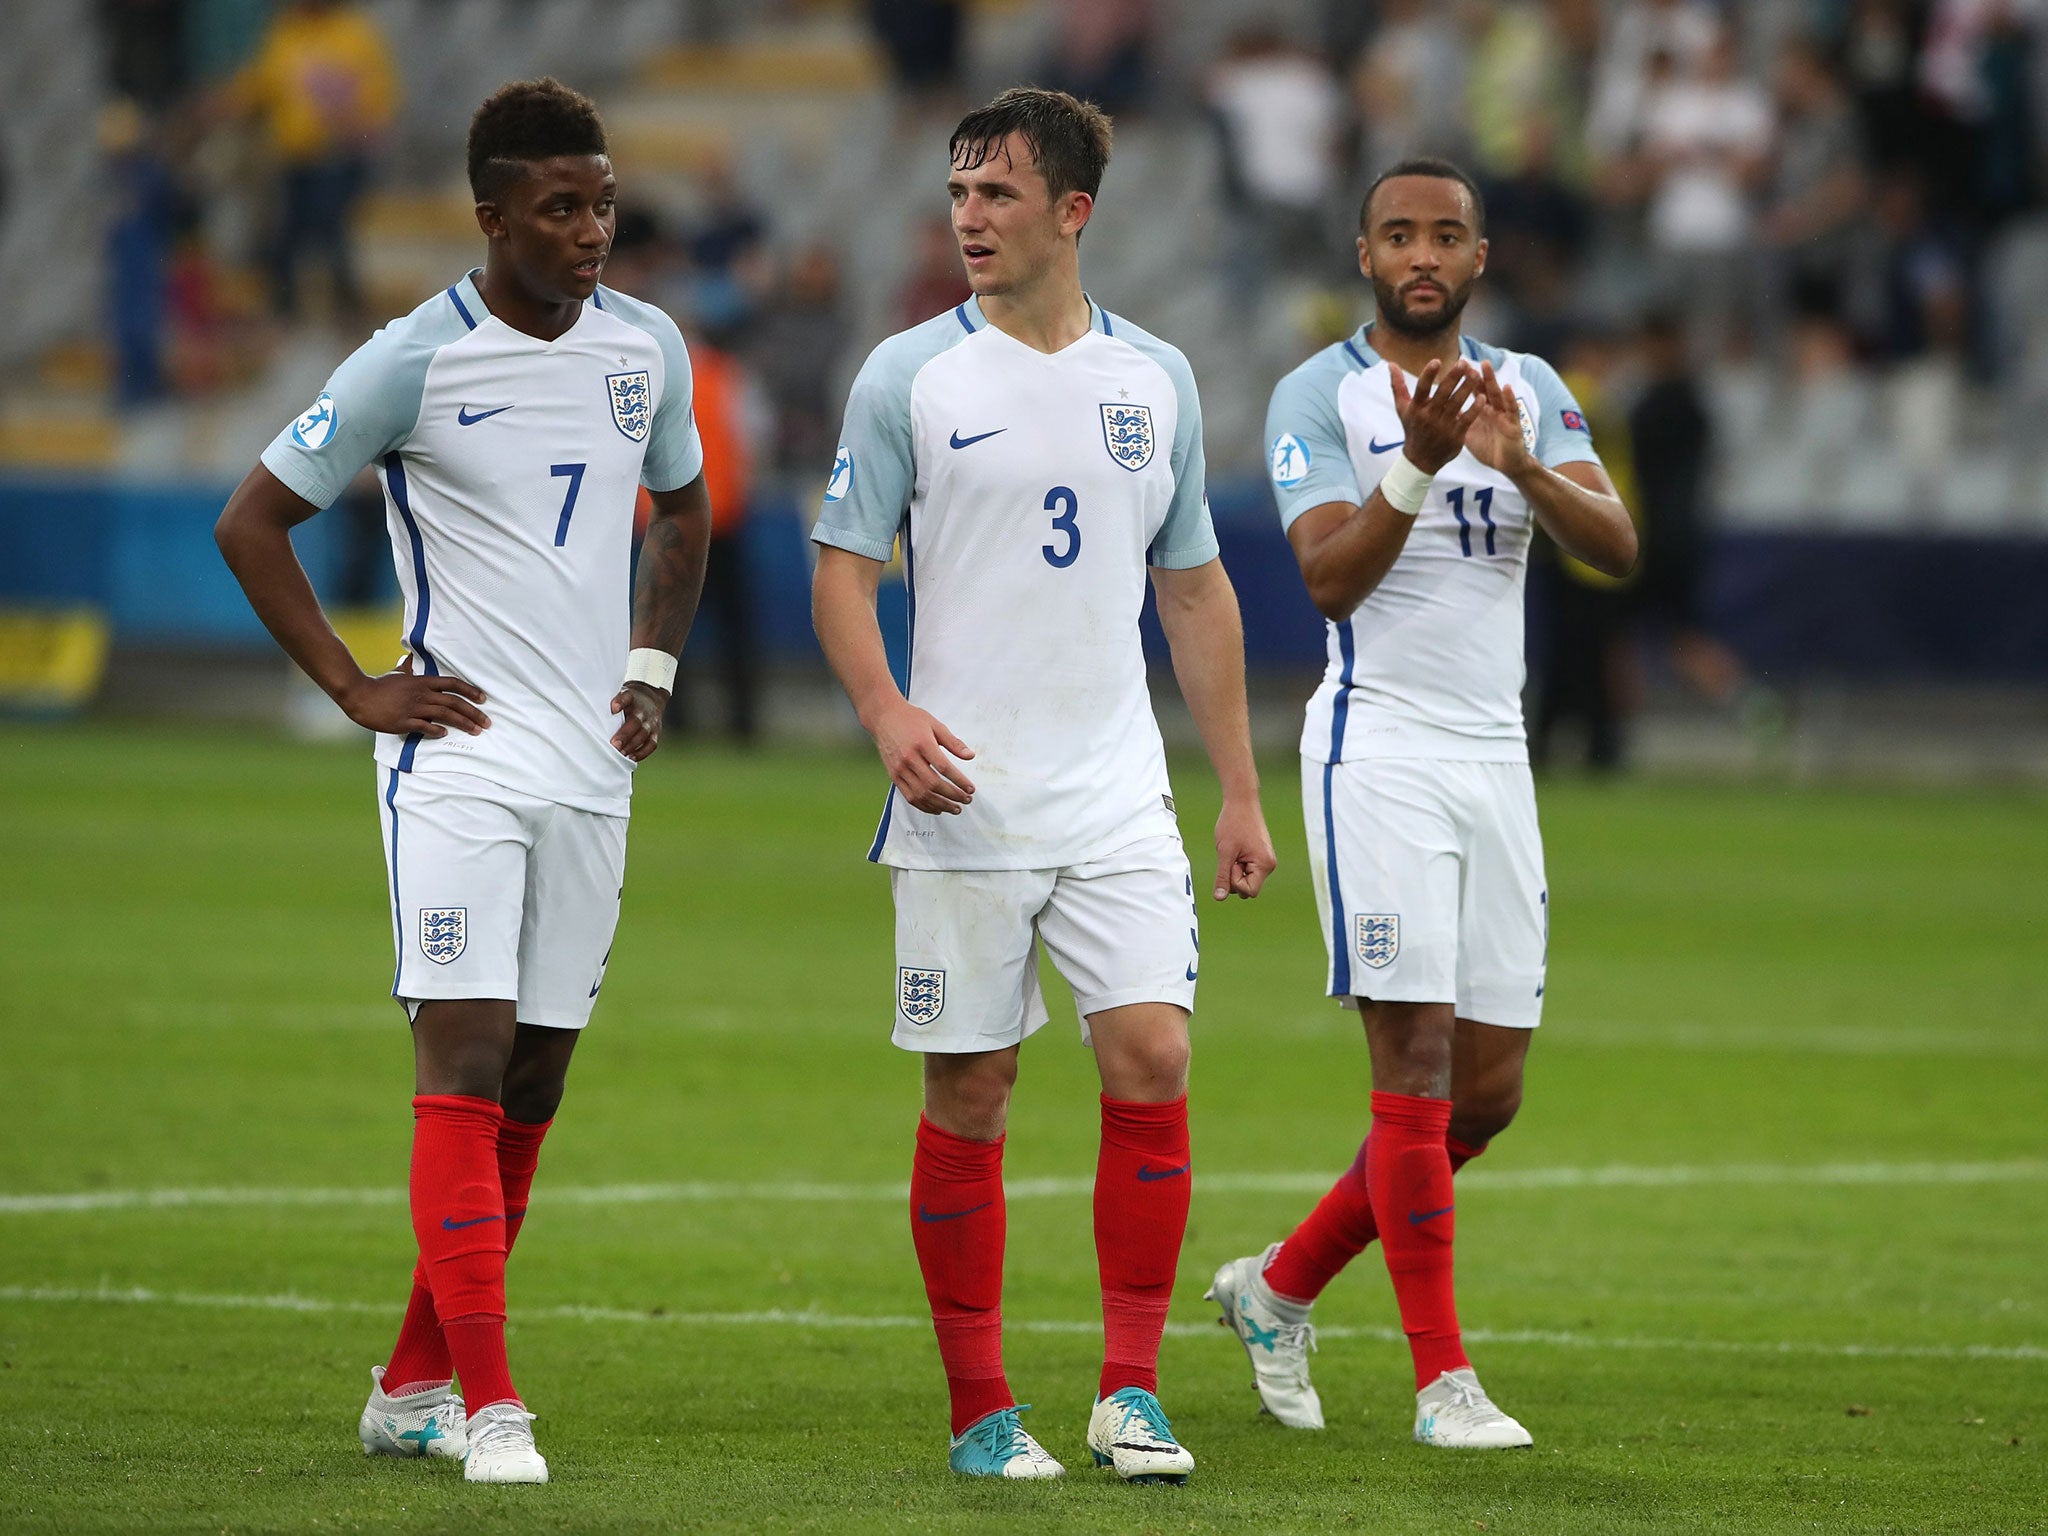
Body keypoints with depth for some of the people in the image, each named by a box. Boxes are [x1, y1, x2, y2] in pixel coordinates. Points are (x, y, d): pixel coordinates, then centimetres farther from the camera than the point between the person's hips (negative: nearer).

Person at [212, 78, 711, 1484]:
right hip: (461, 761, -6)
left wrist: (654, 669, 13)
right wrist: (358, 689, -7)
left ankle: (413, 1386, 19)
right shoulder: (416, 363, -9)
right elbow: (253, 523, -3)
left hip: (591, 774, 6)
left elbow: (682, 510, 26)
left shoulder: (647, 348, 7)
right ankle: (490, 1407, -18)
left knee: (531, 1090, 8)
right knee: (465, 1066, -14)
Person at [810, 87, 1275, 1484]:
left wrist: (1242, 793, 12)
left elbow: (1196, 591, 15)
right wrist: (888, 711, -19)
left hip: (1119, 801, 2)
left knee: (1153, 1057, -11)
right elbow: (844, 570, 0)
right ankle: (981, 1410, 10)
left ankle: (1131, 1391, -3)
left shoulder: (1155, 381, 8)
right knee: (970, 1097, 1)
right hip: (964, 805, -2)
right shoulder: (909, 376, 0)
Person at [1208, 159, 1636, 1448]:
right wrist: (1418, 465, -29)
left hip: (1497, 755, 6)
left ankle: (1282, 1287, 24)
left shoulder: (1529, 389, 11)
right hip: (1378, 748, -5)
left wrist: (1522, 468, -21)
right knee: (1417, 1058, -12)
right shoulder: (1320, 396, -3)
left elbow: (1618, 548, -3)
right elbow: (1331, 578, -15)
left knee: (1488, 1094, 7)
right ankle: (1443, 1378, -8)